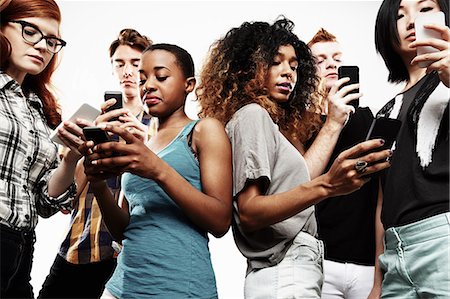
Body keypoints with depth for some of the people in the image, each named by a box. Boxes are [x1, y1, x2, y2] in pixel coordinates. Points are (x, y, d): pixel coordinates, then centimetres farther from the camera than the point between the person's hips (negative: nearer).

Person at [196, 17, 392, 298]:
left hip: (297, 269, 10)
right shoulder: (252, 114, -9)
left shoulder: (267, 120, 20)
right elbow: (248, 214, -19)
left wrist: (333, 124, 18)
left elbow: (296, 182, 10)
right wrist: (325, 186, -32)